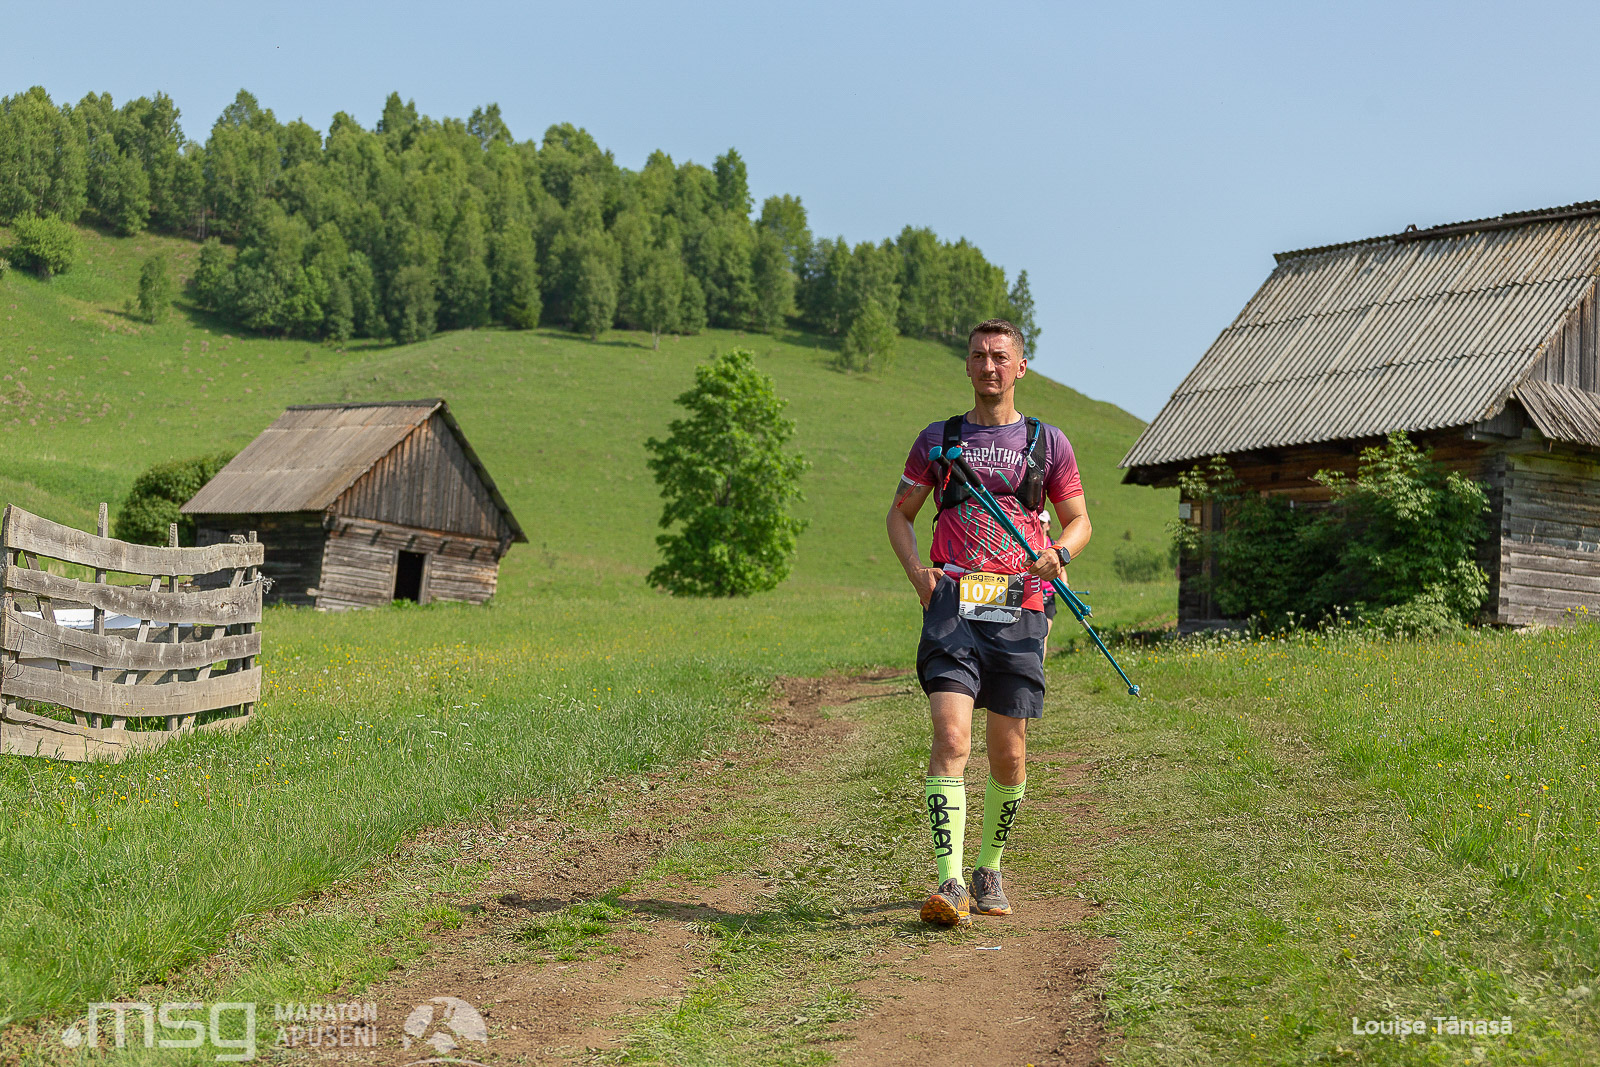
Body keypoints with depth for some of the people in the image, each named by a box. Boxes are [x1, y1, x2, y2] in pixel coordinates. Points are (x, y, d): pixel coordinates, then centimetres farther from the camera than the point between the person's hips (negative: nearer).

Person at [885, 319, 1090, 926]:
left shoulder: (1047, 442, 12)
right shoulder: (938, 440, 13)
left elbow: (1078, 521, 17)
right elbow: (900, 514, 19)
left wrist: (1058, 554, -7)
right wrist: (915, 569, 0)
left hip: (1018, 609, 1)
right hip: (952, 605, -1)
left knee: (1009, 756, 5)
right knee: (951, 739, -17)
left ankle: (990, 870, 26)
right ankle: (949, 883, -21)